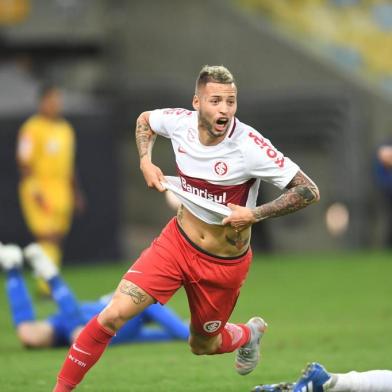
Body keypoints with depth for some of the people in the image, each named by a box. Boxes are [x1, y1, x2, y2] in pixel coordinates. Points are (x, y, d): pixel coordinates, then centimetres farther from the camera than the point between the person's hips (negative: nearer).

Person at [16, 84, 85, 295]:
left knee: (57, 239, 6)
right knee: (47, 237, -14)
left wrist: (76, 192, 21)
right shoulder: (32, 128, -9)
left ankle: (50, 286, 11)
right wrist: (35, 191, -19)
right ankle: (46, 286, -15)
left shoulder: (66, 129, 15)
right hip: (40, 192, -8)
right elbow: (24, 162, -12)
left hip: (61, 190, 8)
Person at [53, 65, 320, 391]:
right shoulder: (180, 122, -12)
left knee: (202, 345, 17)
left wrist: (255, 214, -27)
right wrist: (146, 161, -3)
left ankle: (249, 334, 52)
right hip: (177, 241, 2)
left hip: (225, 264, -2)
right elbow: (145, 120, 13)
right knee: (114, 314, -14)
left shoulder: (250, 146, -25)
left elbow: (309, 191, -21)